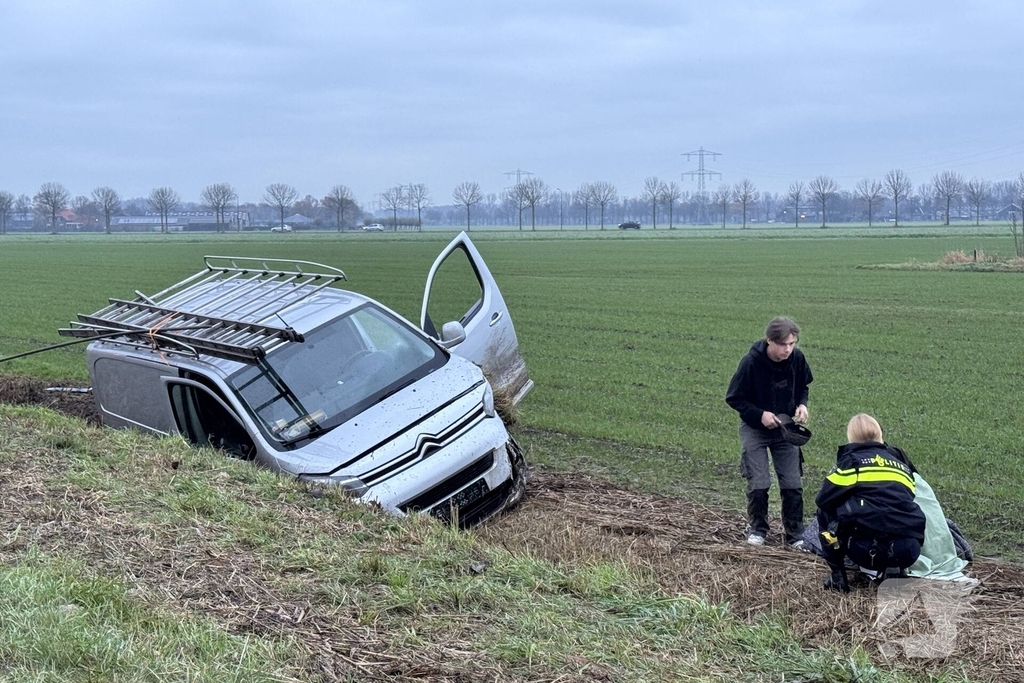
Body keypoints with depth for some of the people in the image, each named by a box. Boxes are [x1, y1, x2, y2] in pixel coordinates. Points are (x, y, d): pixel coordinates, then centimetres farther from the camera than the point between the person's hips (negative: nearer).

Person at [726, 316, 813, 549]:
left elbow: (802, 387, 9)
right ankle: (757, 529, 16)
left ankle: (795, 534, 13)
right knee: (759, 484, -7)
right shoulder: (751, 362, -23)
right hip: (755, 429, -3)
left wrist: (802, 405, -12)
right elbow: (733, 398, -12)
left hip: (785, 428, 3)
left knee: (793, 485, -1)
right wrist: (760, 414, -22)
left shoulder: (797, 359, -12)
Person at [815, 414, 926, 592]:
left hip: (868, 549, -4)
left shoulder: (851, 459, 12)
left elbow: (823, 500, 10)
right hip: (909, 552, 4)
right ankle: (892, 570, 13)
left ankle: (837, 575, 17)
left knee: (826, 511, 23)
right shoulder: (900, 459, 25)